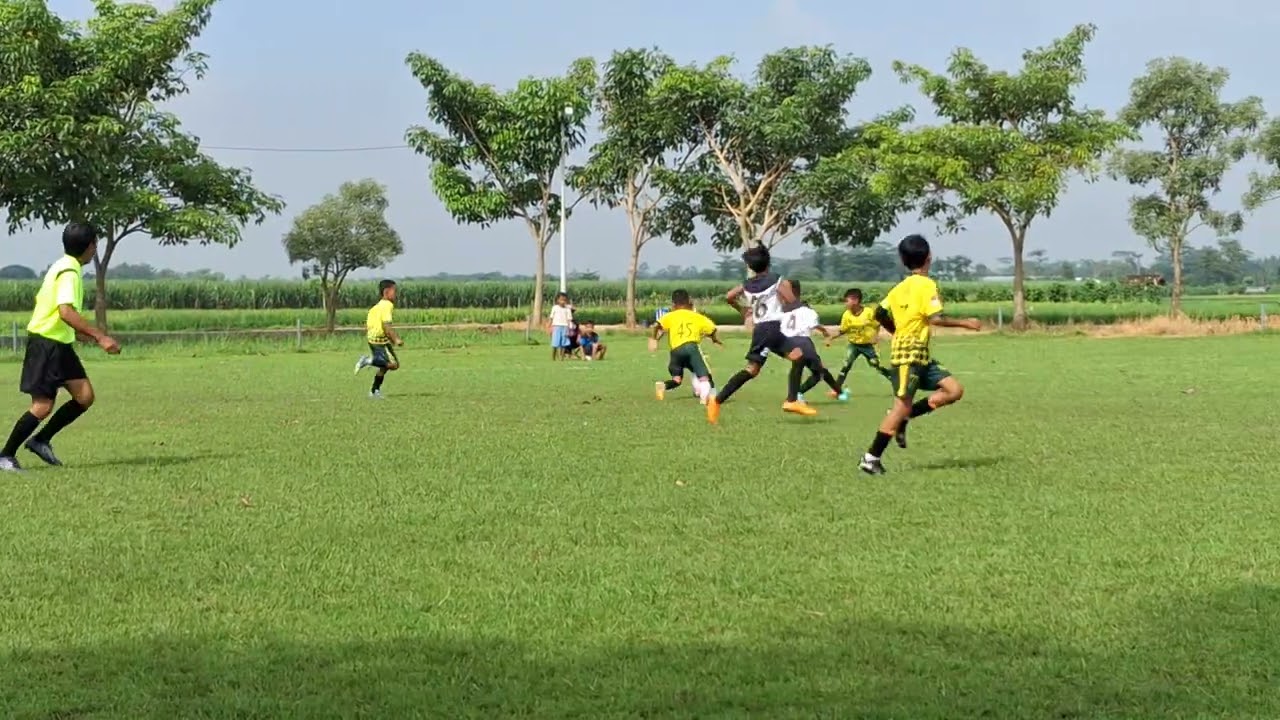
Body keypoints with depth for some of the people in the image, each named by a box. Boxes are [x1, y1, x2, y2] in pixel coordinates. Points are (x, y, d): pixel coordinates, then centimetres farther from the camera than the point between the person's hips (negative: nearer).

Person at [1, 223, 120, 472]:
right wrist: (100, 336, -33)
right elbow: (66, 312, -30)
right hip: (45, 343, -10)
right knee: (42, 406, -8)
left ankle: (40, 441, 13)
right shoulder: (69, 272, -17)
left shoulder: (64, 267, 14)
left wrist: (88, 335, 23)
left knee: (85, 396, 2)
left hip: (60, 344, 10)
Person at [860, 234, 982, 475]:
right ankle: (871, 458, -6)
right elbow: (936, 319, -19)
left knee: (954, 390, 4)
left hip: (922, 356, 9)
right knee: (902, 406, -9)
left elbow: (881, 314, 12)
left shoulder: (901, 286, 13)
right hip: (909, 354, -9)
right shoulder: (926, 284, -10)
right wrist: (965, 323, -8)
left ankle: (902, 419, 4)